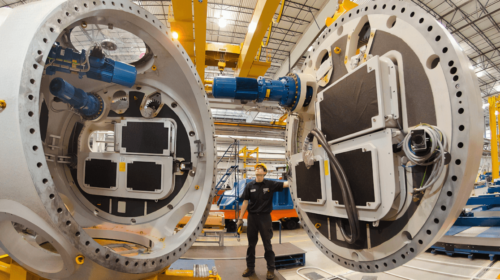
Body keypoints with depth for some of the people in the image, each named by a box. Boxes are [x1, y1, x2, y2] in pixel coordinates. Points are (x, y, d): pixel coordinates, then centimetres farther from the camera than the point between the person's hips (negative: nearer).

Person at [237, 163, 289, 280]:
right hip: (252, 217, 2)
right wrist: (240, 218, 1)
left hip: (265, 217, -2)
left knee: (267, 244, 6)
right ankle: (250, 268, 27)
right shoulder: (250, 186, 2)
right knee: (251, 244, 12)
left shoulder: (270, 184, -2)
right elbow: (245, 203, 3)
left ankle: (271, 269, 19)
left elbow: (285, 184, -12)